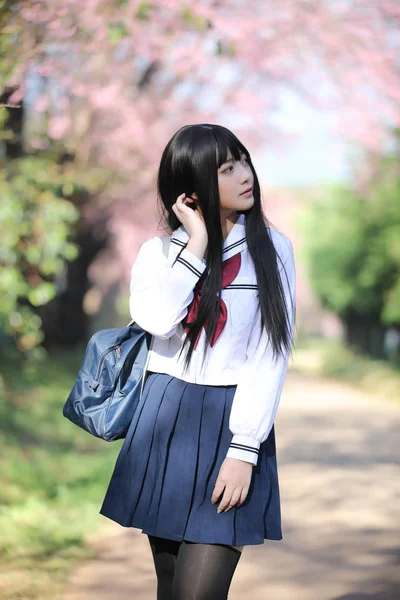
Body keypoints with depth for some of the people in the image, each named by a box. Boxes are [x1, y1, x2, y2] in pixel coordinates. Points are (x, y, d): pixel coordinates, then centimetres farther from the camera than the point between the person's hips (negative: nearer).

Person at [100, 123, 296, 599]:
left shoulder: (272, 249, 1)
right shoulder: (159, 251, 5)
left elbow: (271, 355, -5)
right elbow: (157, 320, -17)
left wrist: (245, 450, -13)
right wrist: (197, 245, -10)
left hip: (235, 422, -2)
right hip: (166, 421, 2)